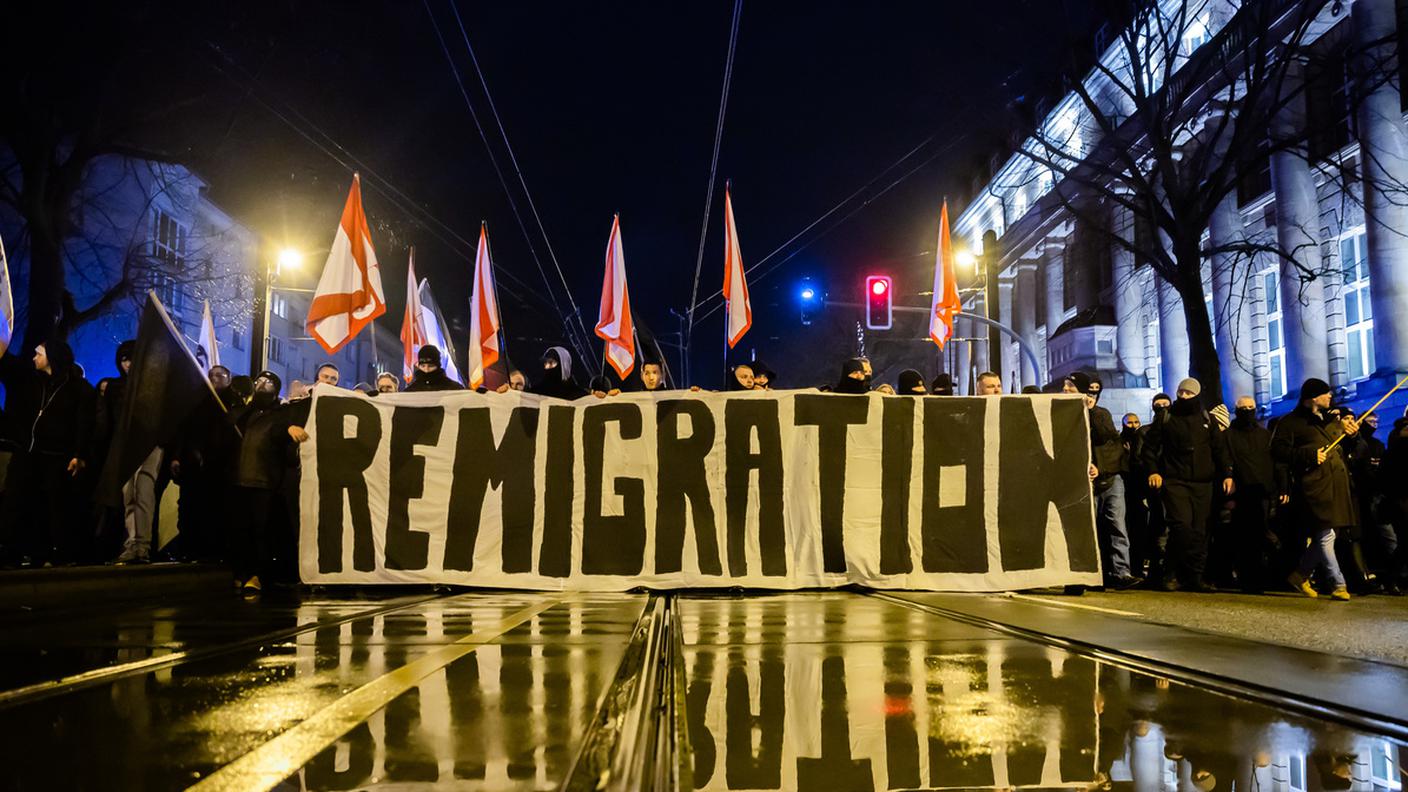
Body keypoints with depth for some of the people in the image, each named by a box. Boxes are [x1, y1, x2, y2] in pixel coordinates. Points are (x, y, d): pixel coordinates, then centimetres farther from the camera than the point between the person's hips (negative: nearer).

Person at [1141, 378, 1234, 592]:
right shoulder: (1166, 418, 8)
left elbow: (1219, 449, 17)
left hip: (1202, 484, 3)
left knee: (1200, 530, 1)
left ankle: (1195, 576, 8)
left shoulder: (1206, 419, 15)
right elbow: (1150, 446, 7)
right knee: (1182, 524, -18)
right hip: (1174, 482, -3)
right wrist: (1152, 471, -6)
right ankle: (1172, 574, -10)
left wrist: (1226, 474, 7)